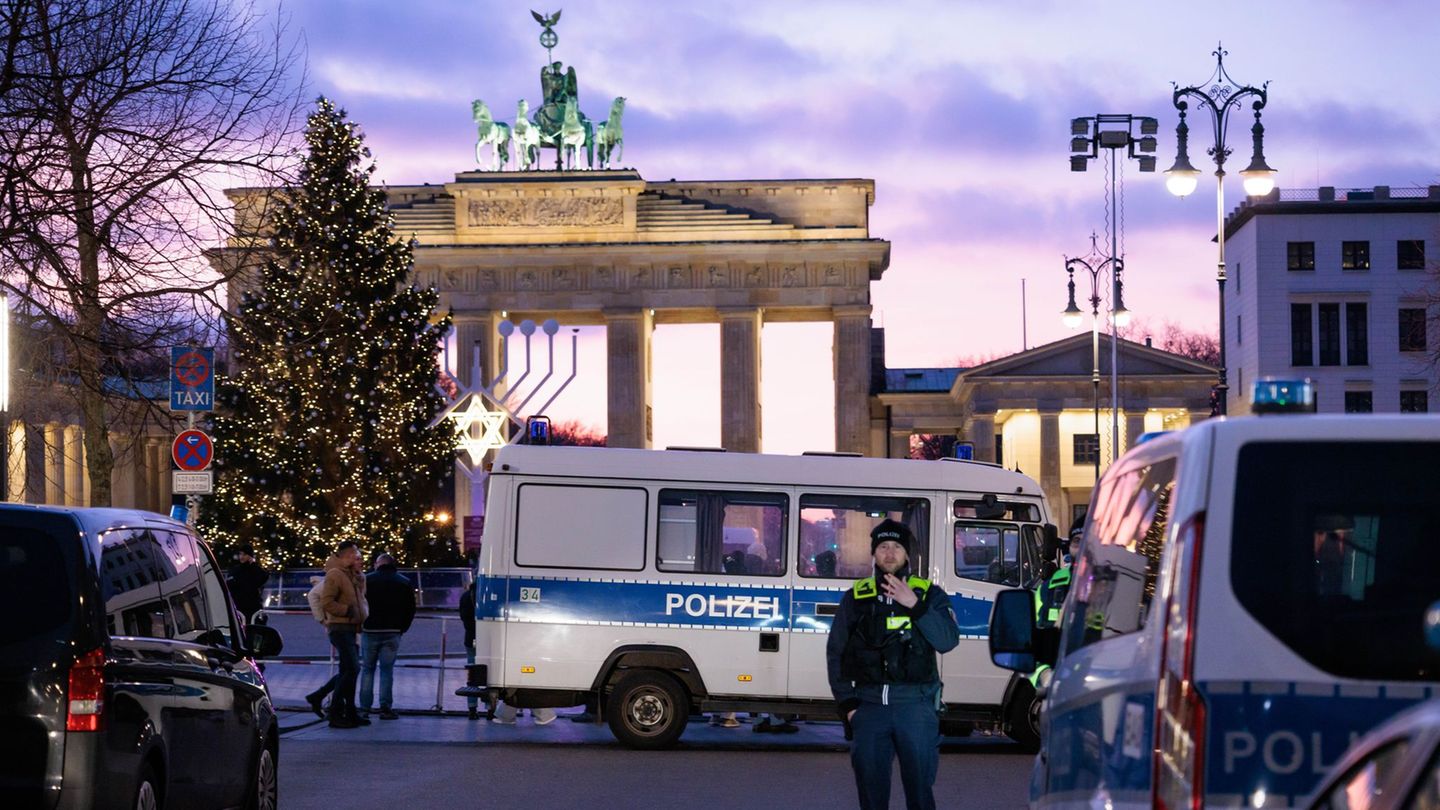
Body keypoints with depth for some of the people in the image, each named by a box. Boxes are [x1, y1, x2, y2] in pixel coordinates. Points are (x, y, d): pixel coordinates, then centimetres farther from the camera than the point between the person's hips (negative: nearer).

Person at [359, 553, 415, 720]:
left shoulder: (367, 580, -1)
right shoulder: (405, 583, 5)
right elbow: (410, 610, 5)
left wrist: (360, 626, 10)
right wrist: (402, 629, 13)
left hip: (370, 631, -1)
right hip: (392, 634, 1)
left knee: (367, 669, 9)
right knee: (387, 670, 4)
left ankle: (364, 708, 4)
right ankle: (385, 708, -1)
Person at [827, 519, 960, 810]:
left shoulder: (930, 595, 8)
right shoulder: (856, 597, 11)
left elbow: (947, 641, -6)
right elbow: (836, 652, 13)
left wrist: (915, 606, -15)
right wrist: (846, 704, 4)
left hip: (915, 705, -2)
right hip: (868, 706, 2)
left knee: (919, 782, -4)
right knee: (870, 783, 2)